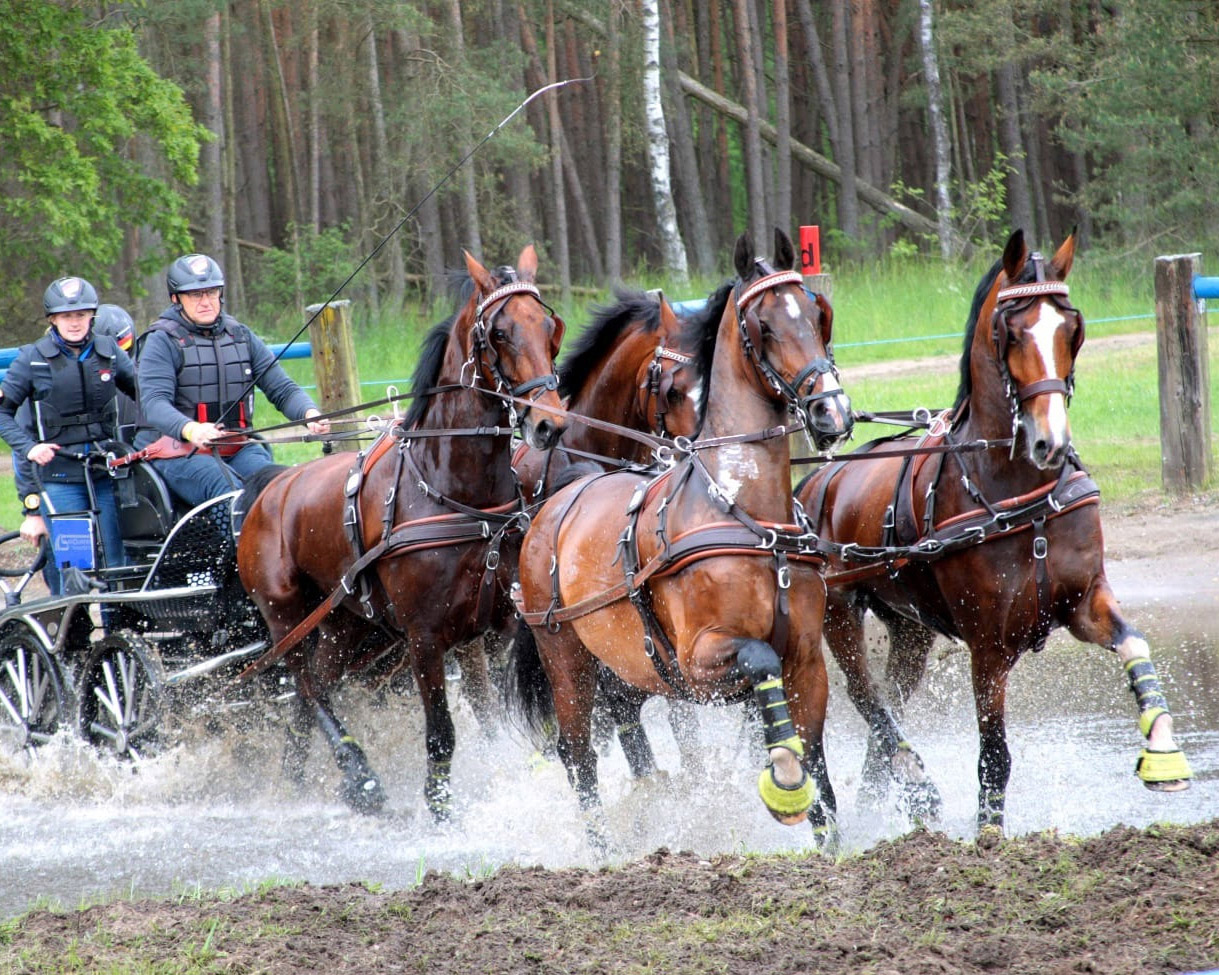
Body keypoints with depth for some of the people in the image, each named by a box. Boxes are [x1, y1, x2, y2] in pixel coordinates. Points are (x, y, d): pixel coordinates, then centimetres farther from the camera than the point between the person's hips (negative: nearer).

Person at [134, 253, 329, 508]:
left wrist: (309, 413, -10)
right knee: (229, 488, -33)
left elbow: (282, 389, 14)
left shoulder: (241, 336, 16)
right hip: (178, 453, -4)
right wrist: (189, 429, -35)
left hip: (237, 449, 4)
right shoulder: (163, 341, 0)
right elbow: (154, 403, -14)